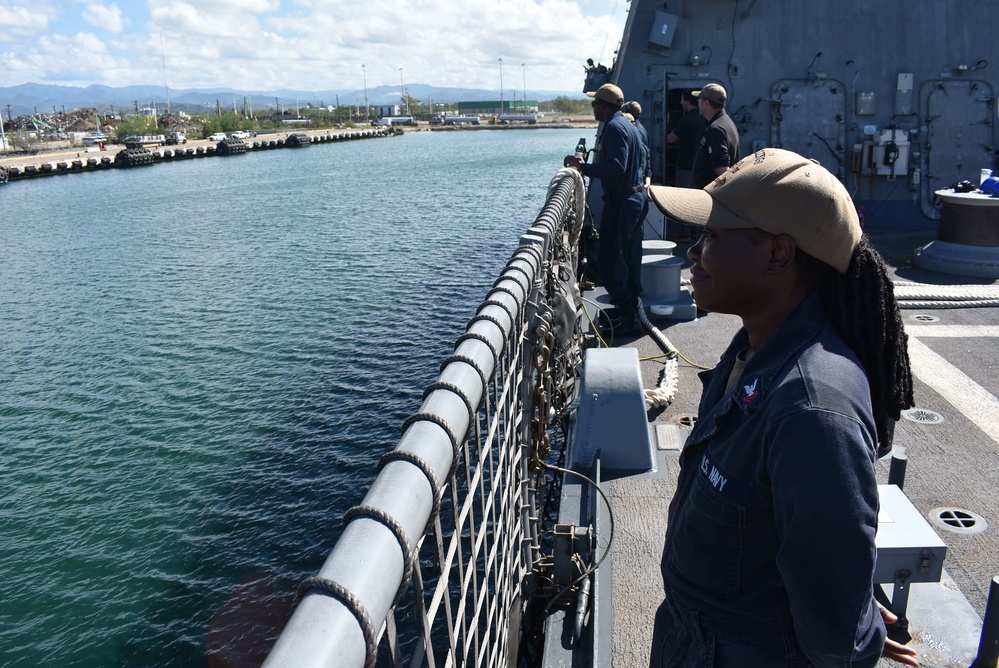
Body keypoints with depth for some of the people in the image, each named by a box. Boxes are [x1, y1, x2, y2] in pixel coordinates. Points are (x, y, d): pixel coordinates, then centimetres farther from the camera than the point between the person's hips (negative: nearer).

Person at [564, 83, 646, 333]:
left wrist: (583, 167, -25)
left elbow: (615, 166, -27)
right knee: (630, 253, 16)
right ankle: (631, 305, 25)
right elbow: (641, 155, 25)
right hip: (635, 195, 11)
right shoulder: (627, 124, 15)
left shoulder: (614, 127, -18)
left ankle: (625, 314, -6)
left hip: (621, 200, -11)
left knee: (609, 258, -8)